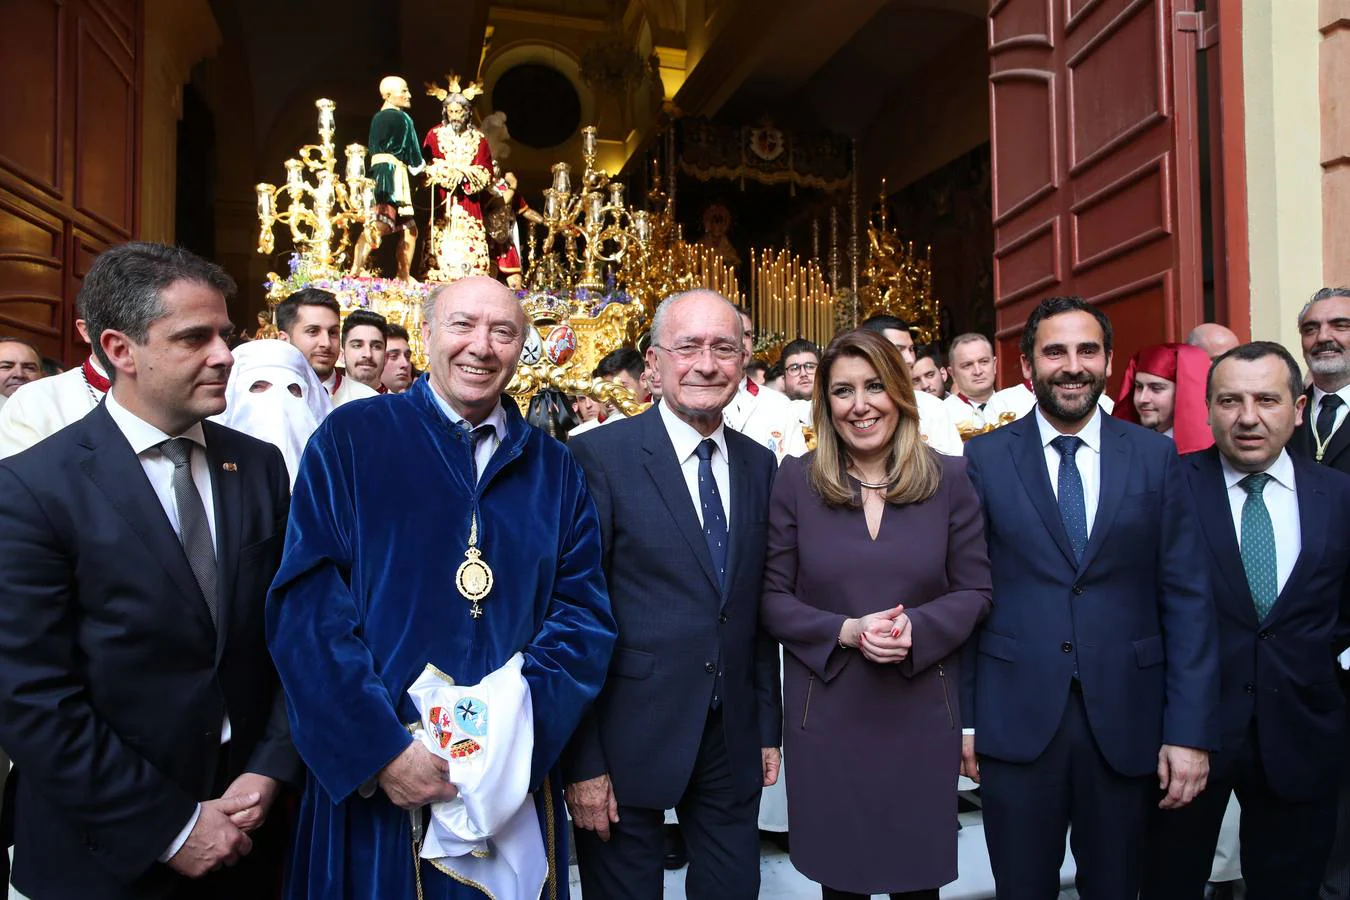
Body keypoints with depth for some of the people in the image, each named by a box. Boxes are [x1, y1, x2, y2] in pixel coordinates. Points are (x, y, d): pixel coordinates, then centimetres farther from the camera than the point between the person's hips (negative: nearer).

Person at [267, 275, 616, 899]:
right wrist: (382, 749, -18)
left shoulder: (553, 469, 5)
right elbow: (307, 607, -11)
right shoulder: (350, 439, -4)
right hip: (369, 779, -2)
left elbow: (583, 608, -2)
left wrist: (519, 725, -17)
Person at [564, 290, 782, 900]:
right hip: (629, 739, -4)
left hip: (734, 742, 5)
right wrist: (583, 762, -11)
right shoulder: (601, 456, -11)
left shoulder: (758, 465, 6)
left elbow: (758, 607, 10)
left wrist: (768, 728, 11)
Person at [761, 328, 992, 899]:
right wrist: (846, 632, -18)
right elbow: (773, 598, -2)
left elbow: (975, 591, 1)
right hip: (827, 717, 0)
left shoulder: (948, 478, -1)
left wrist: (916, 627, -18)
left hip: (922, 717, 1)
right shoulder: (796, 480, -3)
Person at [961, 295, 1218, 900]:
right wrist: (962, 716, 0)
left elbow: (1186, 597, 0)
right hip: (1016, 720, -1)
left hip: (1126, 721, 1)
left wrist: (1191, 731, -4)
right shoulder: (985, 459, -1)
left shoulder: (1155, 456, 2)